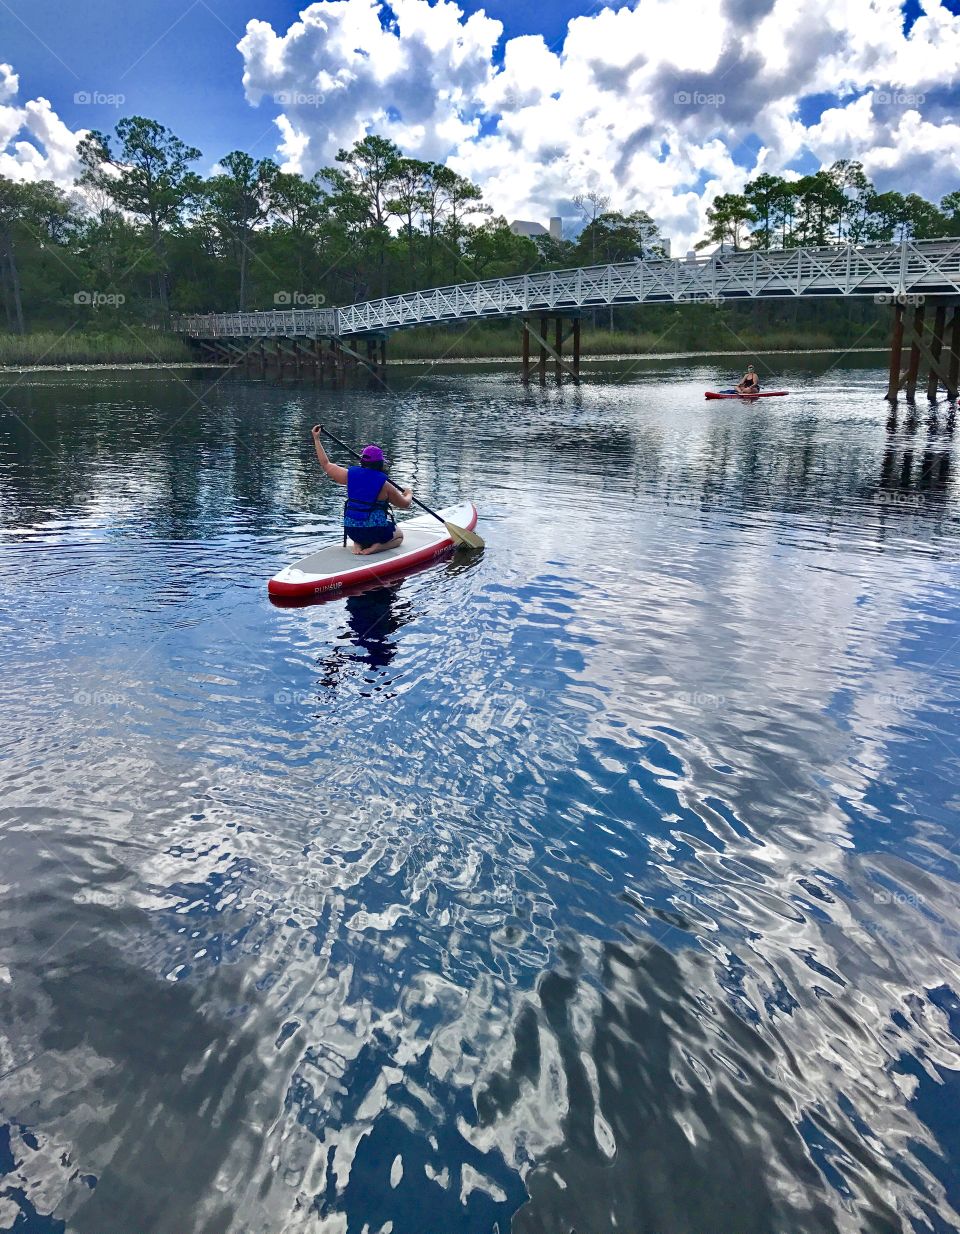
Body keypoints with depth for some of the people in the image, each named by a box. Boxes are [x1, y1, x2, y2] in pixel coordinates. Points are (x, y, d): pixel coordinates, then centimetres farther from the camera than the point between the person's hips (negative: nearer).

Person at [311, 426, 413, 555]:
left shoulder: (351, 475, -3)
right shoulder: (385, 486, -12)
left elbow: (326, 465, 11)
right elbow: (405, 504, 2)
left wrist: (316, 439, 20)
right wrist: (409, 494, 26)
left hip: (352, 531, 5)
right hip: (376, 530, -5)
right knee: (399, 536, 25)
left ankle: (358, 544, 5)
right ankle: (377, 547, -6)